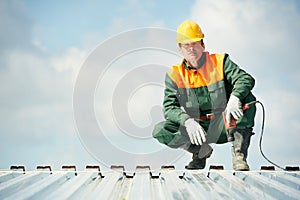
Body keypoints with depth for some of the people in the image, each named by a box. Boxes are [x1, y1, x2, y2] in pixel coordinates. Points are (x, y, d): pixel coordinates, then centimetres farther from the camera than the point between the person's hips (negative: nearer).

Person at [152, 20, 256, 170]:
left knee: (247, 98, -26)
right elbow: (169, 108, -10)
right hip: (196, 128, 2)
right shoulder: (175, 75, 0)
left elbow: (246, 79, -17)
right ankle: (200, 151, 6)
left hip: (223, 126, -2)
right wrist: (187, 121, -32)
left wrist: (235, 98, -40)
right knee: (160, 131, -19)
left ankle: (239, 154, -21)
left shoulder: (220, 62, -3)